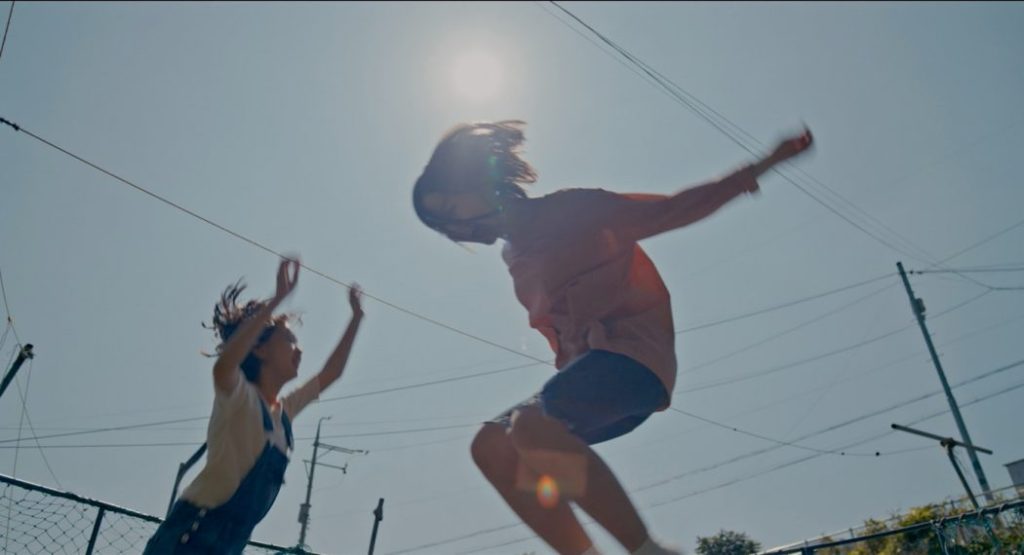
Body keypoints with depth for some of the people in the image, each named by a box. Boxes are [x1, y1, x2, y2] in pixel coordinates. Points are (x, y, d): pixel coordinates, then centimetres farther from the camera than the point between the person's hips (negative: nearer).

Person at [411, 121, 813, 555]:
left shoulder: (567, 210, -1)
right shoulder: (515, 258, 20)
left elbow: (668, 211, -1)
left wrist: (760, 167, -3)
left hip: (631, 350, -7)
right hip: (588, 363, 8)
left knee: (532, 425, -31)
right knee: (491, 445, -8)